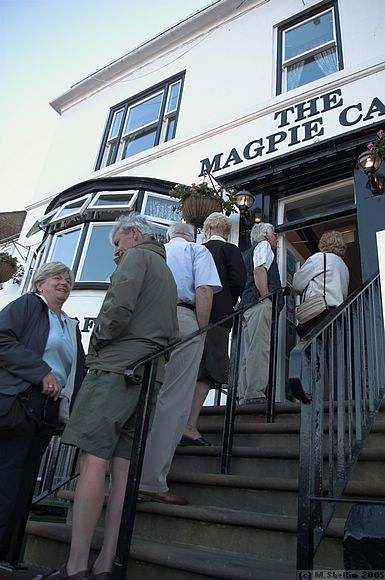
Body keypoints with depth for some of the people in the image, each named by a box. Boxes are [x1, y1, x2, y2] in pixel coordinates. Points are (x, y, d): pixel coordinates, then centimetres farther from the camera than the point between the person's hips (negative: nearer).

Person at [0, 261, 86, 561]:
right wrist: (43, 372, -12)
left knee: (25, 482, 6)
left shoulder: (72, 326, 26)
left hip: (49, 409, 6)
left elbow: (79, 371, 23)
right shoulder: (27, 304, 7)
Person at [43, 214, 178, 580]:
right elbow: (171, 337, 26)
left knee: (93, 462, -10)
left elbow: (119, 308, -15)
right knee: (122, 467, 3)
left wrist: (96, 342, -2)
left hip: (116, 368, -9)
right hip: (147, 376, 9)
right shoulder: (167, 272, 29)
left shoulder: (137, 256, 2)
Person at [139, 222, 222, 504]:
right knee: (173, 402, -4)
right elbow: (204, 291, -3)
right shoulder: (197, 250, 15)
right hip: (182, 320, -5)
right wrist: (201, 331, -2)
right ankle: (152, 481, -3)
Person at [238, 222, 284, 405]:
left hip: (247, 305, 10)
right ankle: (255, 393, -25)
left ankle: (244, 396, 1)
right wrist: (266, 297, -17)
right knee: (260, 348, -18)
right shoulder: (264, 246, 8)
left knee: (251, 352, 4)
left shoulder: (248, 253, 34)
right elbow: (259, 270, -12)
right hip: (260, 303, -9)